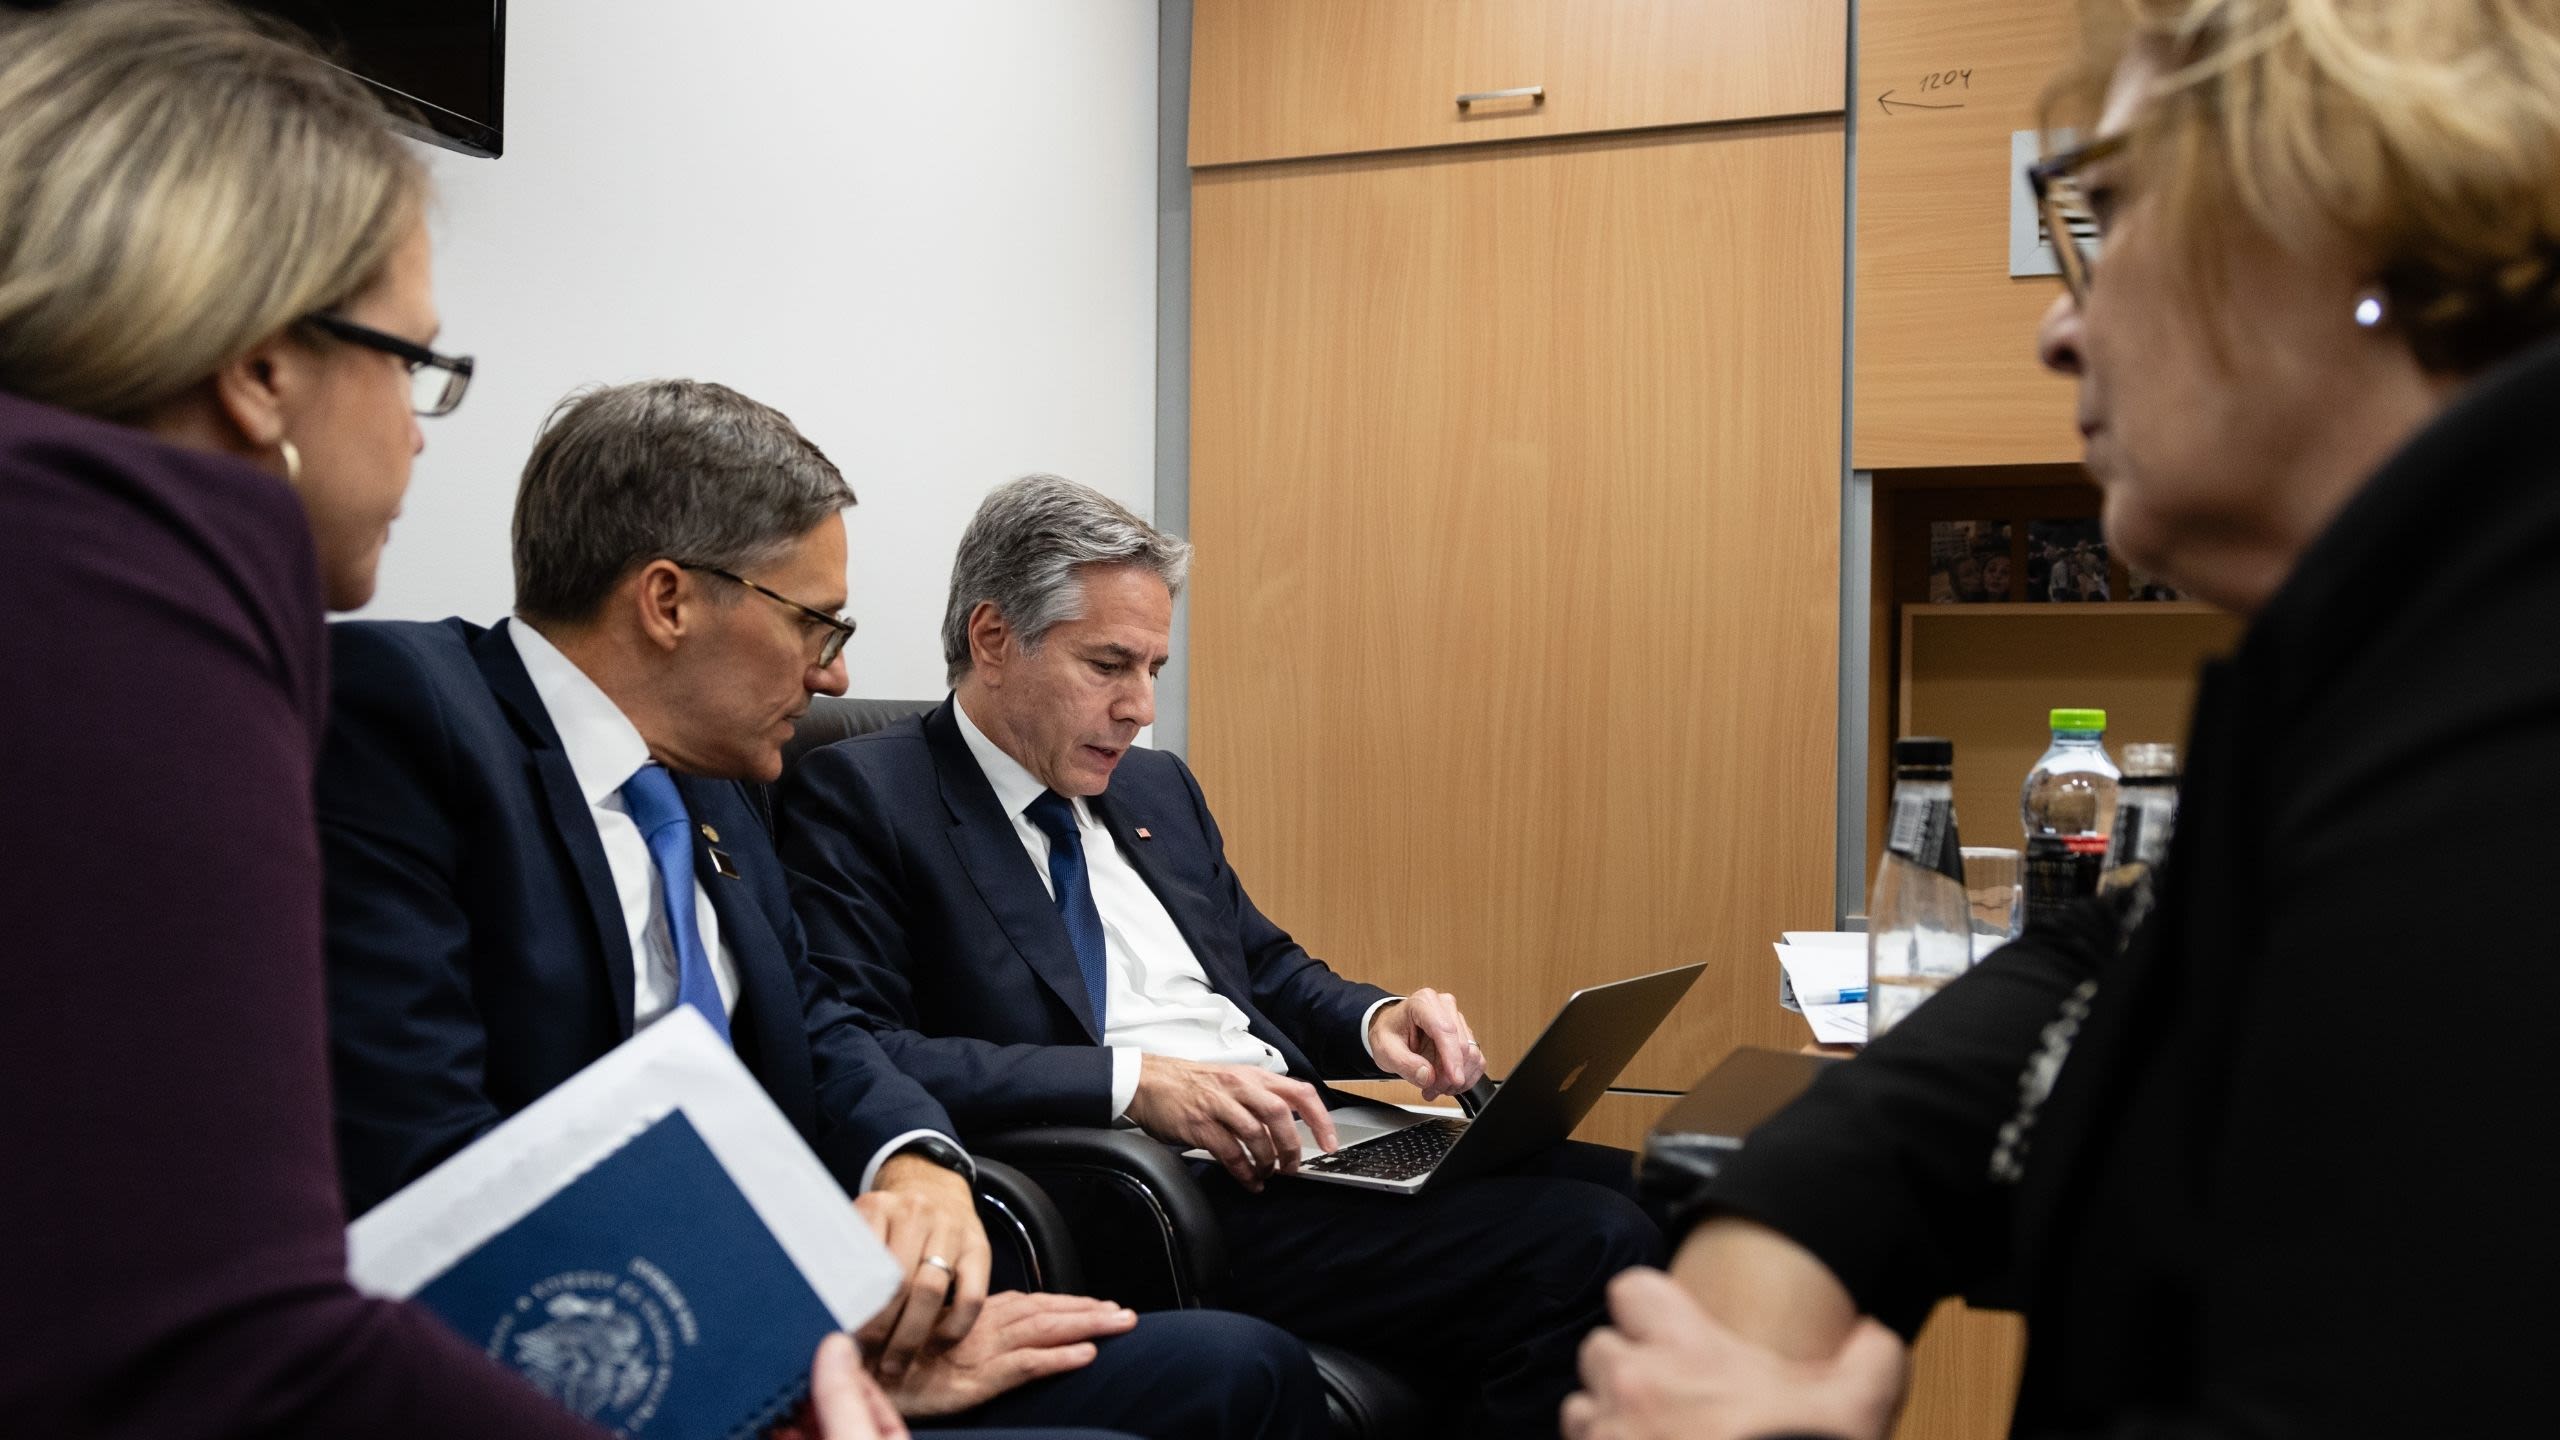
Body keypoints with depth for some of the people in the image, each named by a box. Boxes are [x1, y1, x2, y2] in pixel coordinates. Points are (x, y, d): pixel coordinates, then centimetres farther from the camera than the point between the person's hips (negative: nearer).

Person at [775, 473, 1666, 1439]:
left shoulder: (1159, 788, 21)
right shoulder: (857, 798, -2)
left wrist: (1374, 1022, 4)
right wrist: (1133, 1081, -21)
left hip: (1302, 1141, 8)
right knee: (1579, 1254, -25)